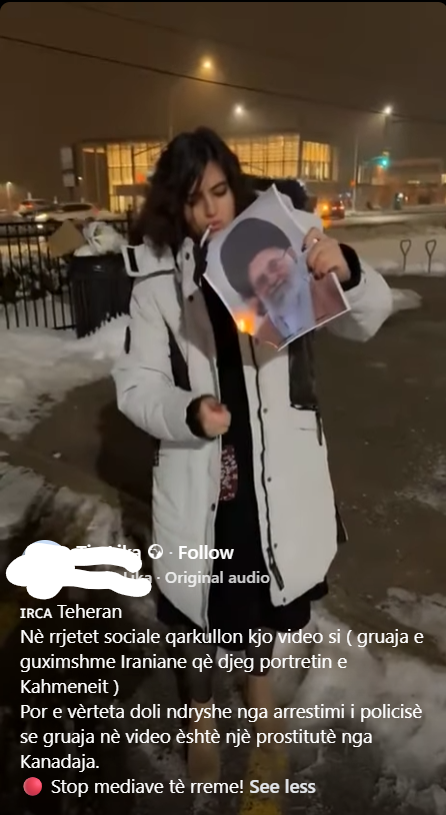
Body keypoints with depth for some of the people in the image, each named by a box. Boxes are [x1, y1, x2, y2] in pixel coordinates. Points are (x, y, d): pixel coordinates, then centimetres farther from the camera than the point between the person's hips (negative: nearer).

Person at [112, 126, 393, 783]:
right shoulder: (156, 281, -7)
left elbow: (366, 322, -4)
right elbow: (136, 384, -6)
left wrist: (347, 271, -26)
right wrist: (188, 410, -27)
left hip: (279, 471, 2)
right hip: (199, 476, -1)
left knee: (272, 588, 25)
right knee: (198, 602, 18)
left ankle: (259, 674, 59)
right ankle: (201, 710, 49)